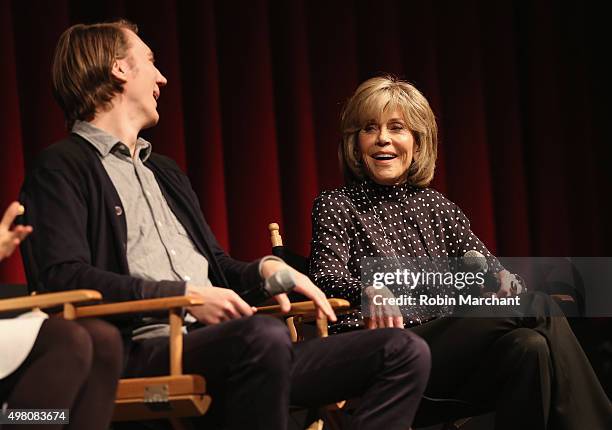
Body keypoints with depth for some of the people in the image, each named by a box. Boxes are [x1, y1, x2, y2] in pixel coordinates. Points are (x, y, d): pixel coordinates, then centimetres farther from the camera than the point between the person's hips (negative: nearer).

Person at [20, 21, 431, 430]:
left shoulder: (165, 171, 30)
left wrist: (265, 268, 9)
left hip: (219, 343, 8)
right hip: (143, 352, -8)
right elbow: (63, 277, -11)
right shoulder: (62, 168, 3)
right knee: (264, 336, -40)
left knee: (406, 353, -7)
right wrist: (185, 294, -16)